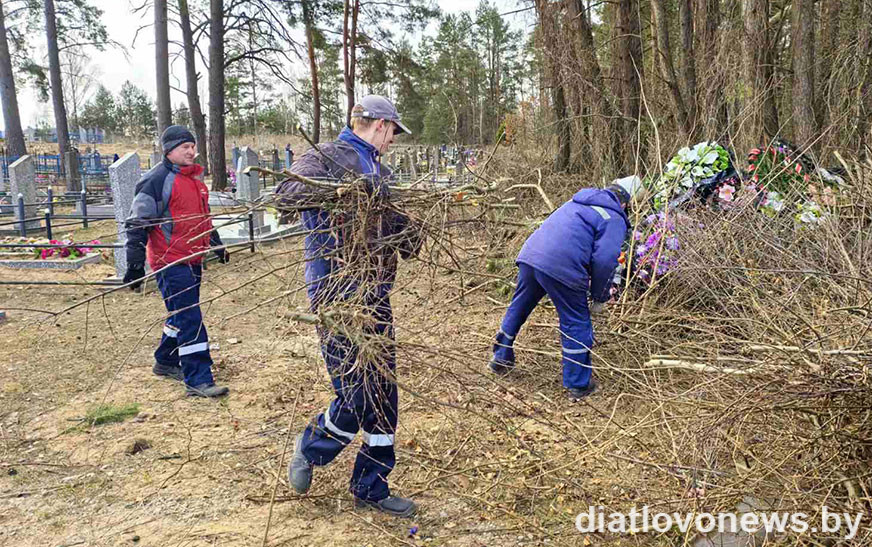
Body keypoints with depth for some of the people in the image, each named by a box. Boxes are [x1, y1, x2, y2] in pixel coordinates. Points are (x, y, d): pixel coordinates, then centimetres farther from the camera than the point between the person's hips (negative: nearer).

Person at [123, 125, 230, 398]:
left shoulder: (195, 178, 15)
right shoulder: (157, 180, -12)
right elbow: (138, 222, -13)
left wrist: (216, 243, 29)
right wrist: (135, 263, -15)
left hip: (192, 260, 9)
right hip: (170, 262, -9)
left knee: (182, 314, 18)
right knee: (189, 319, -10)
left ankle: (166, 362, 37)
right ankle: (198, 380, -6)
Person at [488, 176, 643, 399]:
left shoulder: (578, 201, 25)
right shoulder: (615, 219, 2)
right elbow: (605, 261, -9)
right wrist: (599, 298, 5)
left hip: (529, 256, 7)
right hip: (562, 269, -7)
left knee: (518, 308, 24)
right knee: (577, 325, 9)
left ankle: (501, 358, 41)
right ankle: (578, 384, 18)